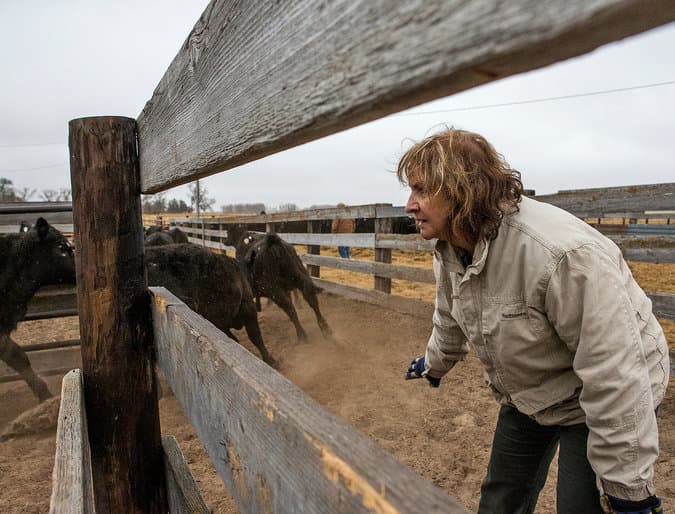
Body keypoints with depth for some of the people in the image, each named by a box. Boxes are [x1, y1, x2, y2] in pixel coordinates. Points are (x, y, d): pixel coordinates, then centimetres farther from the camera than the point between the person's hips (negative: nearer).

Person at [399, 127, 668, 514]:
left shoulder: (560, 252, -39)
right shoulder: (451, 251, -11)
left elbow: (614, 372, -34)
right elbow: (452, 319, 9)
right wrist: (435, 364, 26)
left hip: (600, 402, -7)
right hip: (527, 394, 7)